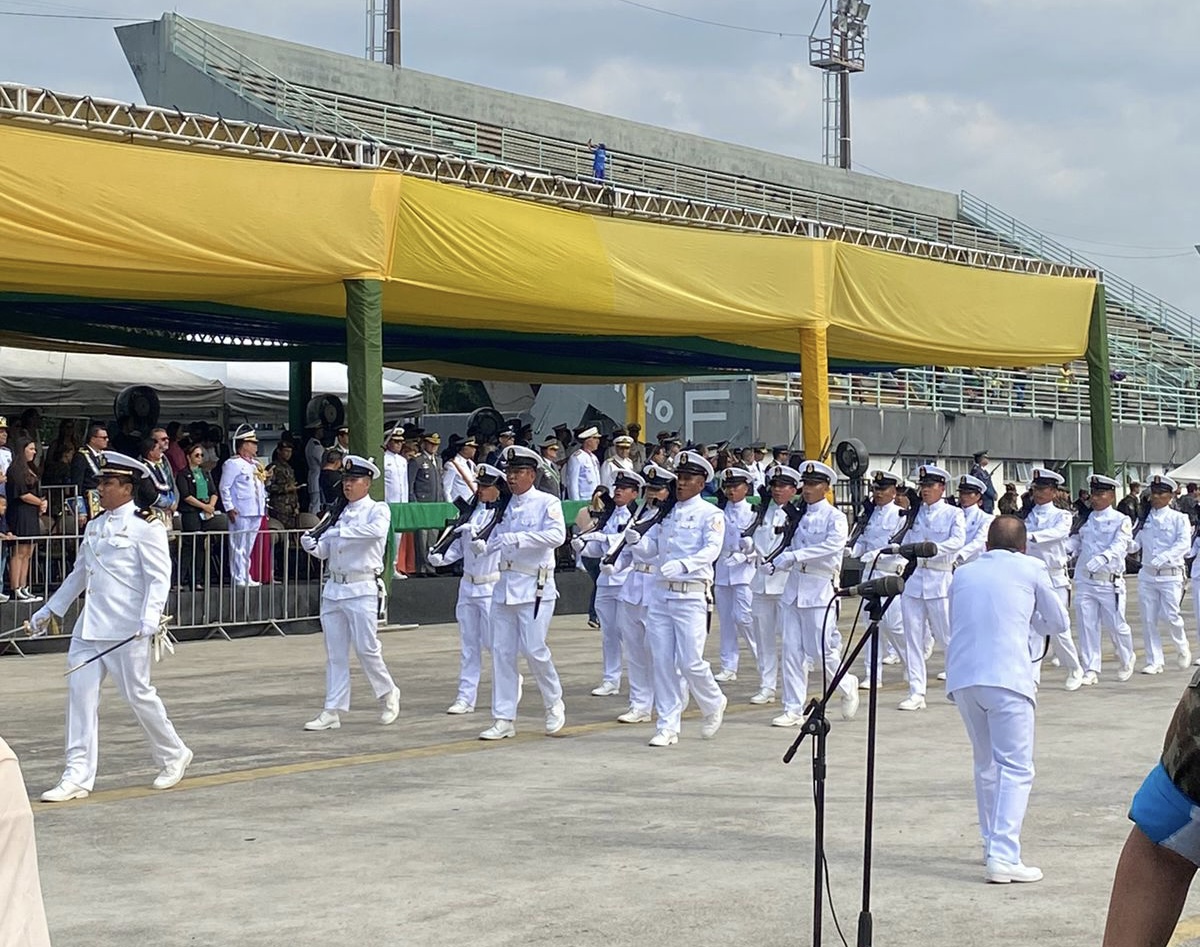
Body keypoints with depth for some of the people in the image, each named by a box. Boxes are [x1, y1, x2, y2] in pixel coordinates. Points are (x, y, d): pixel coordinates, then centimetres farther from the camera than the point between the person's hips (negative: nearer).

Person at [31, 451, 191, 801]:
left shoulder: (146, 526, -8)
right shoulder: (94, 526, 14)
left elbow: (159, 578, -12)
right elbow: (79, 573, 22)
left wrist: (151, 616, -26)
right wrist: (49, 610, 23)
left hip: (126, 628, -7)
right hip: (89, 626, 7)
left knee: (137, 693, 1)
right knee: (80, 691, 0)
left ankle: (173, 756, 23)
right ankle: (78, 776, 3)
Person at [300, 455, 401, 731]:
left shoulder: (378, 510, -2)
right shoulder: (339, 514, 16)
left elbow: (377, 530, -25)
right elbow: (324, 550, 12)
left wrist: (341, 531, -26)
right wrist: (311, 545, -9)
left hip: (362, 590, -6)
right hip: (333, 588, 6)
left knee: (366, 649, -5)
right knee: (335, 653, 7)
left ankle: (389, 693, 18)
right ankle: (332, 711, 9)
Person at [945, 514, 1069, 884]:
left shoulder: (963, 573, 18)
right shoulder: (1029, 569, 9)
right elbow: (1058, 622, 17)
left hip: (961, 677, 4)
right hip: (1007, 677, -4)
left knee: (986, 764, 20)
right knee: (1016, 768, -3)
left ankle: (992, 843, 28)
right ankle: (1003, 856, -14)